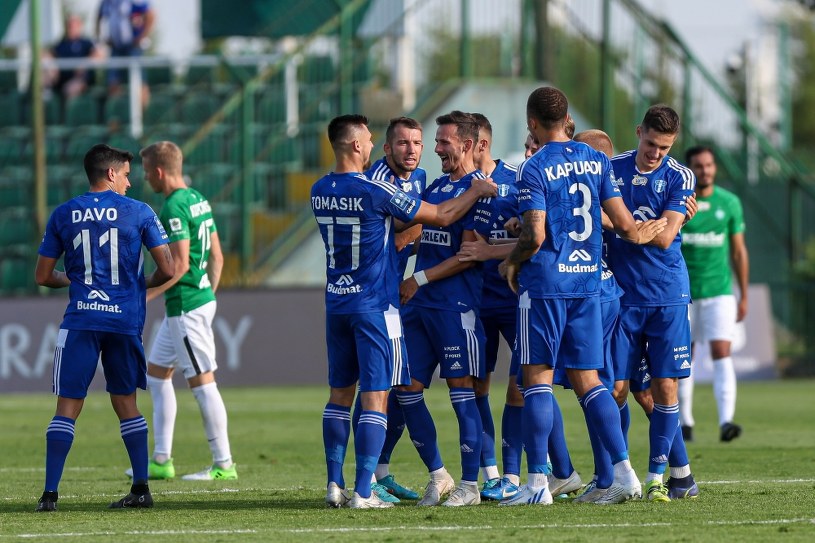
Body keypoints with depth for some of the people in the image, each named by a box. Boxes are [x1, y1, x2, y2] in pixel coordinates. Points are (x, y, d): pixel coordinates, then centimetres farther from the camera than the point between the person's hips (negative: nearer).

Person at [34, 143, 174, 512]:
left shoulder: (63, 215, 5)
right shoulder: (138, 213, 1)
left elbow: (43, 277, 8)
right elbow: (167, 269, -2)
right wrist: (144, 284, 19)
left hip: (81, 320, 0)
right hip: (125, 319, 0)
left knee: (67, 407, 0)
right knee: (125, 402, 14)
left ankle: (50, 493, -8)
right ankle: (141, 488, 12)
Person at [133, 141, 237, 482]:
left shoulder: (174, 207, -17)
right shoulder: (198, 200, 12)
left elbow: (180, 264, -22)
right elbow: (216, 256, 16)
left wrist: (145, 297, -17)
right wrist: (209, 293, 23)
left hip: (185, 307, -10)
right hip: (202, 298, 10)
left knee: (202, 382, -5)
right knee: (156, 373, 16)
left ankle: (223, 464, -1)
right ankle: (161, 461, 18)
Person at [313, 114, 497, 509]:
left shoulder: (319, 192, 4)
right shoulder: (374, 191, -16)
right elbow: (441, 217, -6)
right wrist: (476, 193, 8)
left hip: (336, 304, 6)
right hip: (375, 306, -6)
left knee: (340, 393, 12)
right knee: (375, 397, -4)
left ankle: (335, 485, 11)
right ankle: (363, 491, -9)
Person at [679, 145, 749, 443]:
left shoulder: (729, 203, 2)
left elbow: (738, 251, 8)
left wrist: (744, 296, 9)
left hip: (719, 292, 0)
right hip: (683, 293, 0)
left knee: (722, 354, -13)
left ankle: (726, 421, -22)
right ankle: (684, 422, 21)